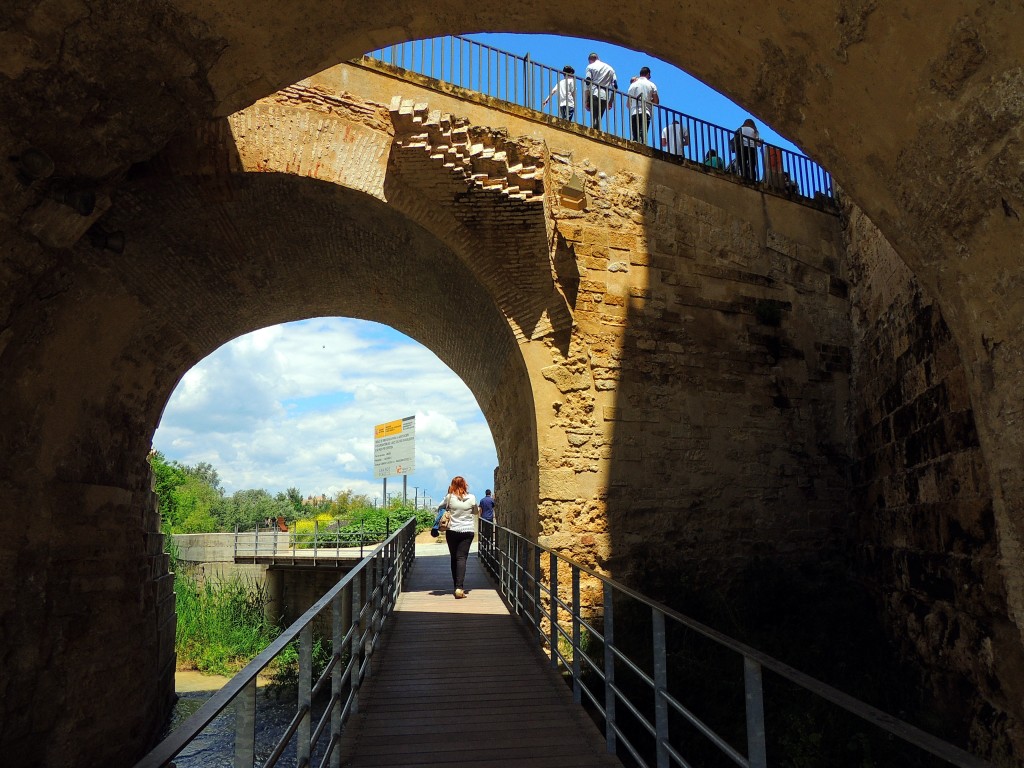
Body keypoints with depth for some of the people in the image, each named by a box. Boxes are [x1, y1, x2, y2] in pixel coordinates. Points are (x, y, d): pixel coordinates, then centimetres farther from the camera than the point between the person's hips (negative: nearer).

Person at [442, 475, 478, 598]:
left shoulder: (449, 497, -7)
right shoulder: (471, 498, -5)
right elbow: (476, 512, 10)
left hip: (452, 531, 1)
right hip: (467, 531, -1)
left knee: (454, 558, 14)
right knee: (462, 558, -3)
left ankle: (457, 586, 19)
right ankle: (459, 587, -18)